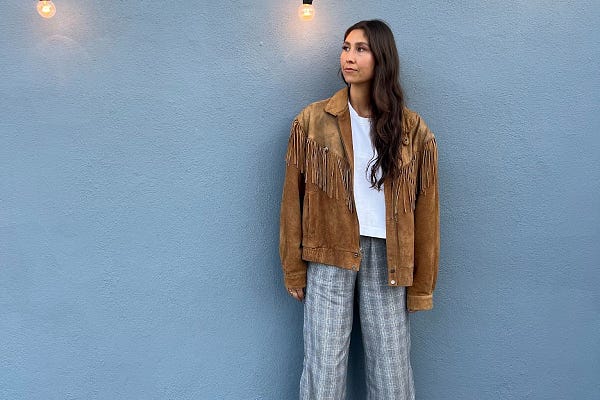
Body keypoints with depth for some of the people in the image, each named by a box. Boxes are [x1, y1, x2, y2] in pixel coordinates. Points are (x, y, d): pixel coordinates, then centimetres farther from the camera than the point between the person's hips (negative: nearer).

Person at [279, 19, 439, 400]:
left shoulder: (413, 130, 3)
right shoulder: (312, 121, 2)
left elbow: (425, 210, 3)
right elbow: (293, 199, 3)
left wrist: (421, 285, 2)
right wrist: (294, 270, 1)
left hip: (386, 258, 1)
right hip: (329, 257, 0)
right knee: (324, 369, 4)